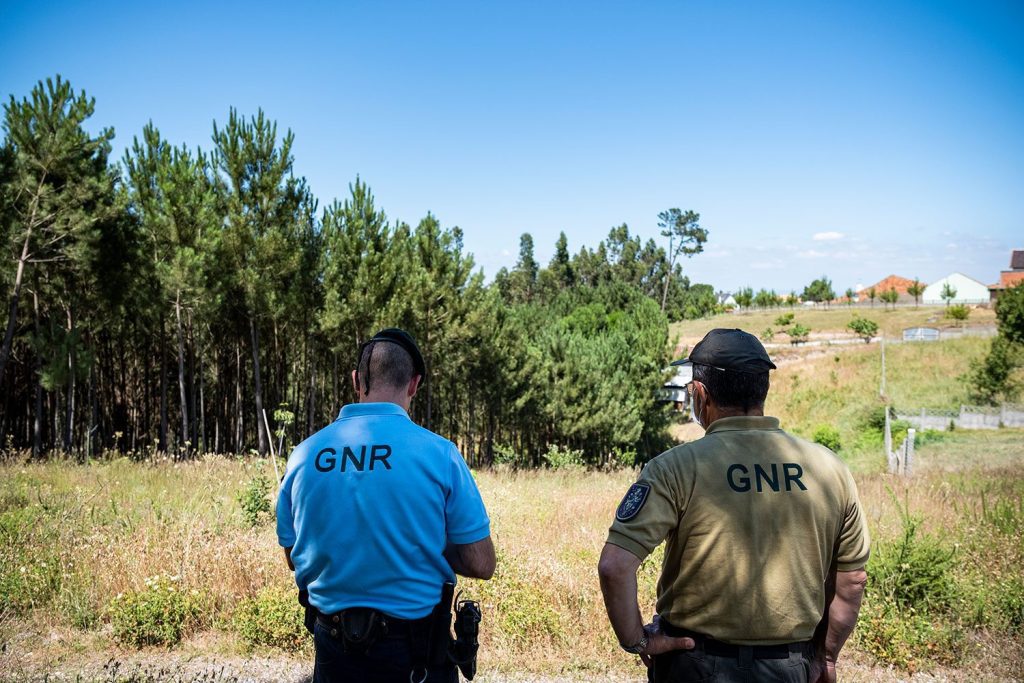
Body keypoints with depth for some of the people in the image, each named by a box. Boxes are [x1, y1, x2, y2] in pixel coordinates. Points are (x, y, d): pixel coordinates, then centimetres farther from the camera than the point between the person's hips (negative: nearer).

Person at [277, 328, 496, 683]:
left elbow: (294, 558, 6)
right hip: (415, 648, -2)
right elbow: (481, 564, -12)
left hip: (334, 646, 2)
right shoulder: (438, 453, -16)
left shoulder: (304, 455, -6)